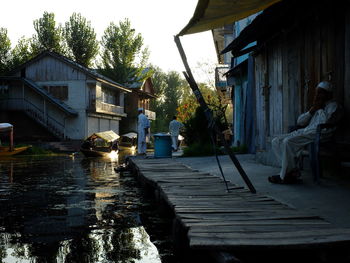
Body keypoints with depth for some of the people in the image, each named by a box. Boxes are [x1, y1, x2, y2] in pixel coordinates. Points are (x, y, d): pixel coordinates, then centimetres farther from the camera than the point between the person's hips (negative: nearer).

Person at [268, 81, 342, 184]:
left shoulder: (333, 105, 4)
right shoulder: (316, 106, 28)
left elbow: (326, 123, -17)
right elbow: (300, 122, 17)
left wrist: (320, 109, -4)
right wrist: (312, 110, 5)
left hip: (317, 134, -9)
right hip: (304, 132, 9)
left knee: (288, 142, -31)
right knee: (276, 141, -9)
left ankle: (284, 176, -21)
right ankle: (293, 172, -16)